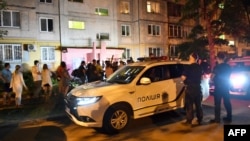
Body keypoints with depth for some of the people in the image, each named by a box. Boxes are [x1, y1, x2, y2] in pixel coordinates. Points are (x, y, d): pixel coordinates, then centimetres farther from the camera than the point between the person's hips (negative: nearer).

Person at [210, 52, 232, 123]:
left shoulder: (217, 67, -16)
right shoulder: (228, 66, 4)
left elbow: (212, 77, -12)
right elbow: (228, 76, 15)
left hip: (218, 87, -6)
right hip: (226, 87, 7)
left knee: (217, 104, -1)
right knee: (227, 102, 12)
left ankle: (217, 119, 4)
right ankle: (229, 118, 20)